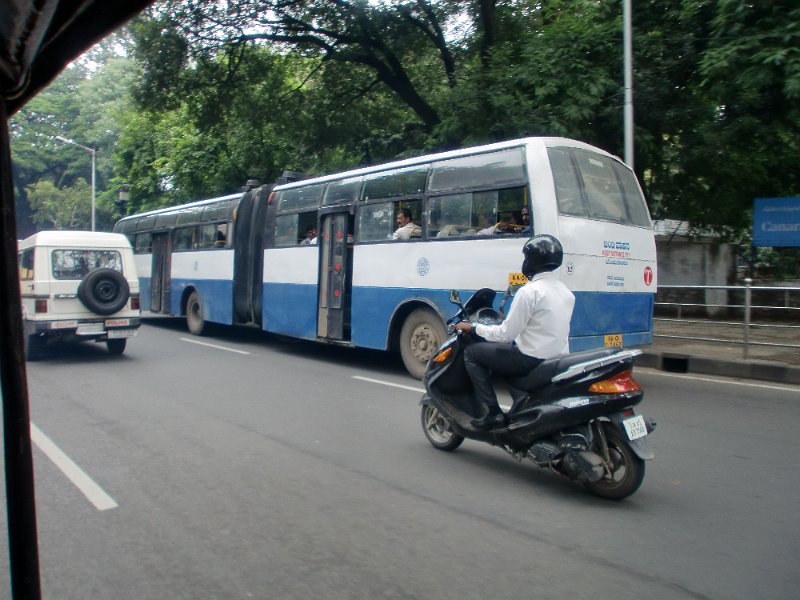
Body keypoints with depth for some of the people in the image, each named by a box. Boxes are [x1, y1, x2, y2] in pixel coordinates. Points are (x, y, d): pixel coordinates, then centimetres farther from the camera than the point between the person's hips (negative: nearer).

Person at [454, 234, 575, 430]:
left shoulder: (530, 291, -17)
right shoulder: (566, 292, 9)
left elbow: (506, 333, -17)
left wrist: (474, 328, -3)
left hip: (532, 360, -9)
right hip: (559, 360, 9)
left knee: (471, 352, 5)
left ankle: (493, 413, -1)